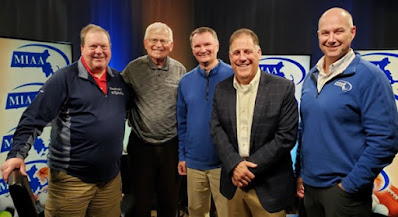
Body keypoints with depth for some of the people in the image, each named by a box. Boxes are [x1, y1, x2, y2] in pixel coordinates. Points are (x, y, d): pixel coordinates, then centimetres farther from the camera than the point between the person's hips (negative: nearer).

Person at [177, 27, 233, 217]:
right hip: (194, 162, 4)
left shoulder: (232, 76, -8)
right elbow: (182, 122, 11)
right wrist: (182, 155, 9)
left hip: (225, 161, -4)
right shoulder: (186, 81, 5)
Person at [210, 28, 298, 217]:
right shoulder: (221, 90, 3)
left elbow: (286, 136, -13)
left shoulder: (283, 88, -10)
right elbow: (217, 130, -1)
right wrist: (235, 165, -14)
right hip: (233, 182, 4)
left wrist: (249, 167, -15)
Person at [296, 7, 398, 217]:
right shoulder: (311, 76, 6)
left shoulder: (370, 76, -11)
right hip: (309, 186, 6)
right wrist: (300, 173, 10)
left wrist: (350, 184, -15)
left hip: (345, 189, -5)